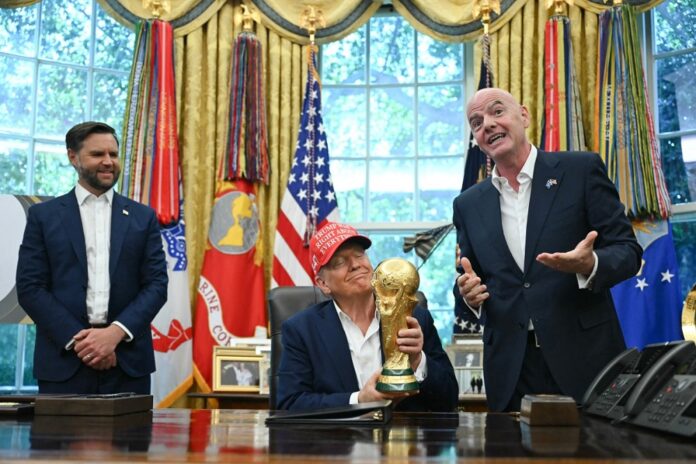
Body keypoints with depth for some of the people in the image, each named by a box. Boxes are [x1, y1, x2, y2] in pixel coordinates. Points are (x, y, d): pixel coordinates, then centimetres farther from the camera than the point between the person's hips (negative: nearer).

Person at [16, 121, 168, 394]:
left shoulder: (143, 217, 11)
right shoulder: (43, 216, 7)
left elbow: (157, 284, 4)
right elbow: (30, 287, 0)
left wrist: (116, 333, -11)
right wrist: (77, 339, -11)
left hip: (129, 361, 1)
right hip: (64, 359, -1)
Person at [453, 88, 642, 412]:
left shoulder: (582, 170, 0)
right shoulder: (468, 204, 10)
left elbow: (627, 250, -2)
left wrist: (590, 265, -23)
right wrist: (469, 293, -8)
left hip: (584, 358, -2)